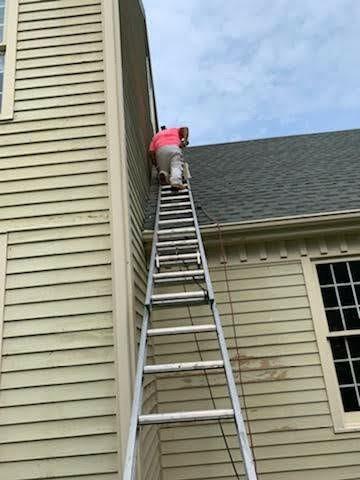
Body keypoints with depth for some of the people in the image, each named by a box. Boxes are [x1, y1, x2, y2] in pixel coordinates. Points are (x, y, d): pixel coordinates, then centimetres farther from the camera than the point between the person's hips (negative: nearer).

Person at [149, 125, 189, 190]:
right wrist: (184, 140, 3)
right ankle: (176, 182, -46)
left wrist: (155, 164, 20)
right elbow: (185, 129, 15)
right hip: (174, 148, -1)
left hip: (160, 150, 1)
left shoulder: (156, 135, 36)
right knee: (176, 166, -14)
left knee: (163, 170, 12)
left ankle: (163, 174, -24)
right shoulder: (175, 130, 38)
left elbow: (151, 151, 18)